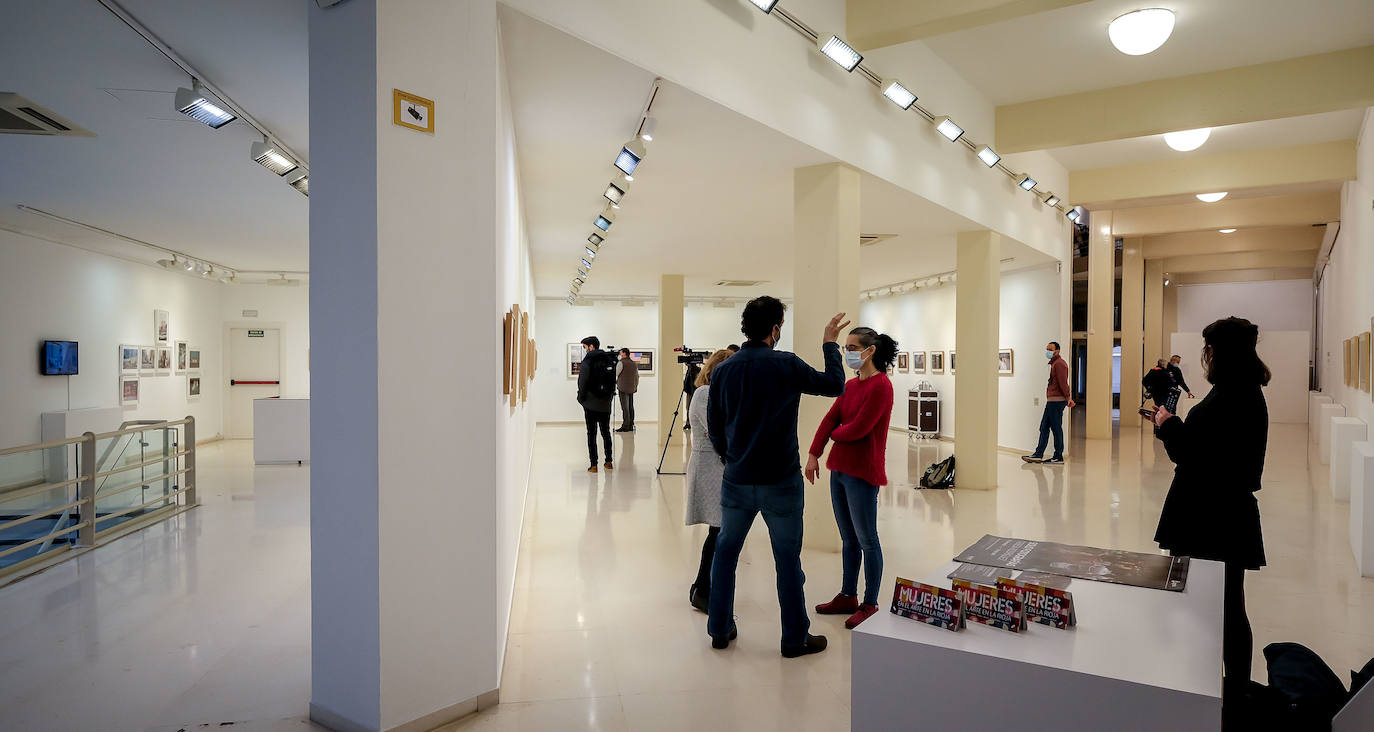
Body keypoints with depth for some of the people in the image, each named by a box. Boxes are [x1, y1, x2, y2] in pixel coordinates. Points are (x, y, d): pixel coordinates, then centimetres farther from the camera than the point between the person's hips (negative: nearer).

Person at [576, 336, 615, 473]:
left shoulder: (587, 362, -11)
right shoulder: (610, 360, 6)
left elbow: (582, 384, -12)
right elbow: (614, 381, 8)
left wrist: (581, 399, 1)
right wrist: (610, 397, 12)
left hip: (591, 404, -5)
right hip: (606, 404, 5)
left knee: (591, 433, 1)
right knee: (606, 432, 15)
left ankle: (593, 465, 0)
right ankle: (608, 462, 19)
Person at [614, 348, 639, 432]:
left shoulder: (621, 363, -8)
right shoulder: (634, 364, 13)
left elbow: (615, 374, -6)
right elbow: (637, 376, 18)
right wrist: (636, 386, 25)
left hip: (623, 388, -6)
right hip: (631, 389, 6)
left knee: (625, 407, -8)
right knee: (631, 407, 8)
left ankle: (625, 426, -9)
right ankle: (631, 426, 9)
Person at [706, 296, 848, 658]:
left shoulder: (723, 370, 0)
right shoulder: (787, 365, -13)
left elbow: (714, 428, 6)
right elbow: (835, 385, -1)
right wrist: (829, 344, 11)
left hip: (736, 481, 4)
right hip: (781, 482, -3)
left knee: (725, 551, 16)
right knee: (788, 559, 8)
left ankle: (720, 629, 27)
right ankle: (795, 638, 21)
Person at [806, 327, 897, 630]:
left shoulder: (881, 386, -14)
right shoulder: (851, 385, 12)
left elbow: (858, 429, -19)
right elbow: (830, 419, 5)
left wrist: (835, 433, 0)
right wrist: (814, 454, -4)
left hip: (862, 473, -8)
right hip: (839, 468, 8)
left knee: (867, 540, 3)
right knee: (848, 538, 17)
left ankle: (870, 605, 16)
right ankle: (848, 597, 29)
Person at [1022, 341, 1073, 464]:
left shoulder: (1059, 363, -12)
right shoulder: (1054, 363, 21)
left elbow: (1063, 383, -19)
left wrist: (1068, 398, -23)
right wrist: (1068, 397, 20)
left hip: (1057, 401, -10)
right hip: (1052, 401, 10)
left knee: (1056, 428, -5)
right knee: (1044, 427, 9)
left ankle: (1058, 457, 1)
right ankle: (1038, 454, 11)